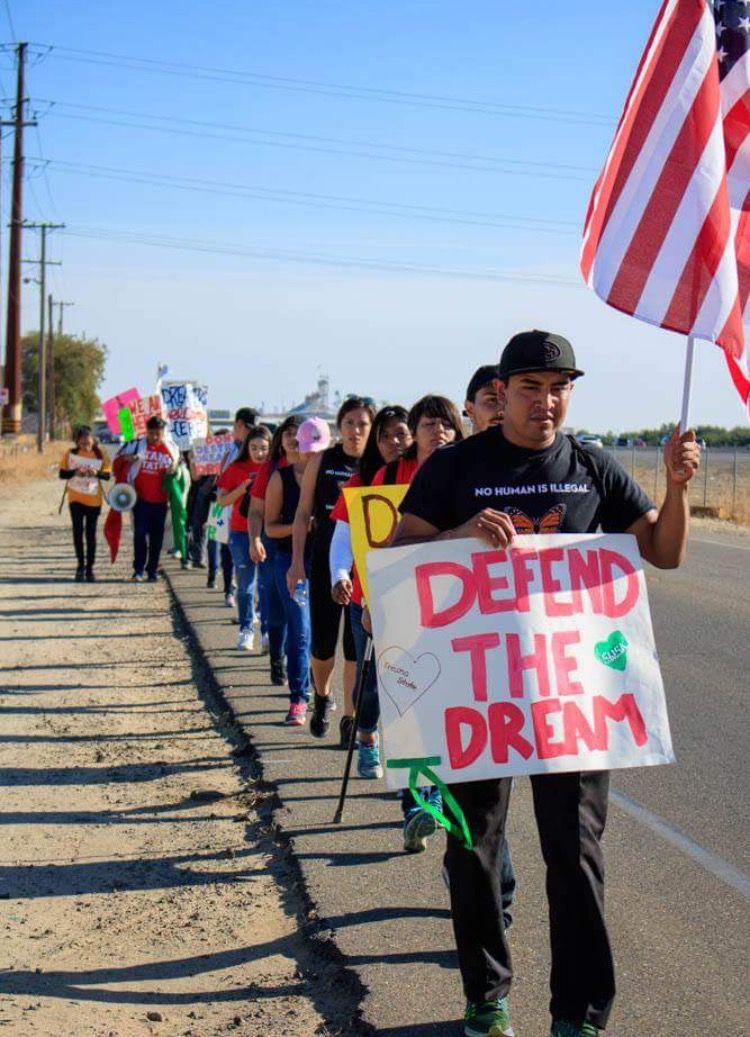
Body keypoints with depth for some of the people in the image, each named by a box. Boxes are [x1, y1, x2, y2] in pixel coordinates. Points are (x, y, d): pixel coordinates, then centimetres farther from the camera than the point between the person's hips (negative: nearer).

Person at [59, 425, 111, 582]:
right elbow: (62, 474, -1)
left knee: (91, 534, 5)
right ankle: (80, 565, 7)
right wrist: (74, 472, -20)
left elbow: (107, 475, -1)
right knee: (78, 532, -6)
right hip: (75, 498, 0)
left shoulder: (100, 454, -3)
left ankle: (89, 568, 12)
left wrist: (97, 473, -22)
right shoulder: (70, 454, -3)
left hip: (94, 499, 0)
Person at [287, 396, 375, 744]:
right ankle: (322, 696, 33)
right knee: (322, 642, 3)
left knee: (357, 643, -1)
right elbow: (303, 513, 6)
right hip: (326, 561, 1)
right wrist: (297, 560, -1)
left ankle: (350, 717, 10)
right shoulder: (321, 461, 3)